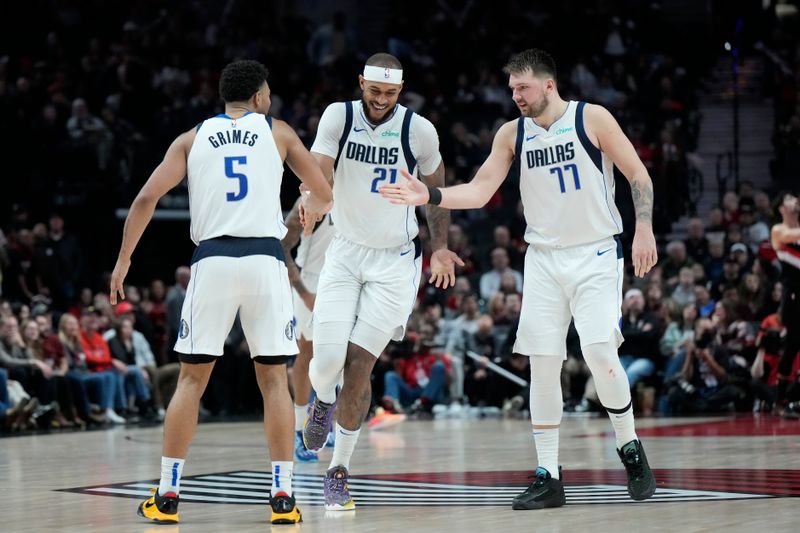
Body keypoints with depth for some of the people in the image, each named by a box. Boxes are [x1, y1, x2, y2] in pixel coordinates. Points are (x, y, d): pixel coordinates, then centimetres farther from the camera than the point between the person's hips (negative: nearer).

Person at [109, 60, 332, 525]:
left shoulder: (193, 138, 14)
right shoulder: (277, 131, 13)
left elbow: (147, 198, 4)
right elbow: (324, 192, 19)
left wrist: (124, 260, 11)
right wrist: (316, 206, 43)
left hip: (212, 260, 1)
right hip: (266, 260, -1)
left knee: (192, 378, 9)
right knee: (274, 379, 6)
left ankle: (167, 494, 6)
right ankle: (283, 494, 1)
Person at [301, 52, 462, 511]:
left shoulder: (419, 130, -8)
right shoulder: (339, 117, -7)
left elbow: (436, 188, 9)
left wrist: (440, 247, 3)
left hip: (395, 262, -1)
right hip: (345, 253, 1)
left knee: (359, 366, -8)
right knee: (327, 361, -11)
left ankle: (340, 470, 8)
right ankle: (323, 402, 28)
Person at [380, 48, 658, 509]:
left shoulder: (592, 119, -7)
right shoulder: (512, 134, 5)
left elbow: (638, 175, -4)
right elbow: (479, 192, 0)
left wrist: (644, 229, -14)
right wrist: (430, 196, -15)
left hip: (596, 255, -4)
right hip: (544, 259, 4)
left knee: (600, 352, -17)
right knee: (543, 363, -2)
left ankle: (631, 449, 6)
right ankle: (549, 477, 3)